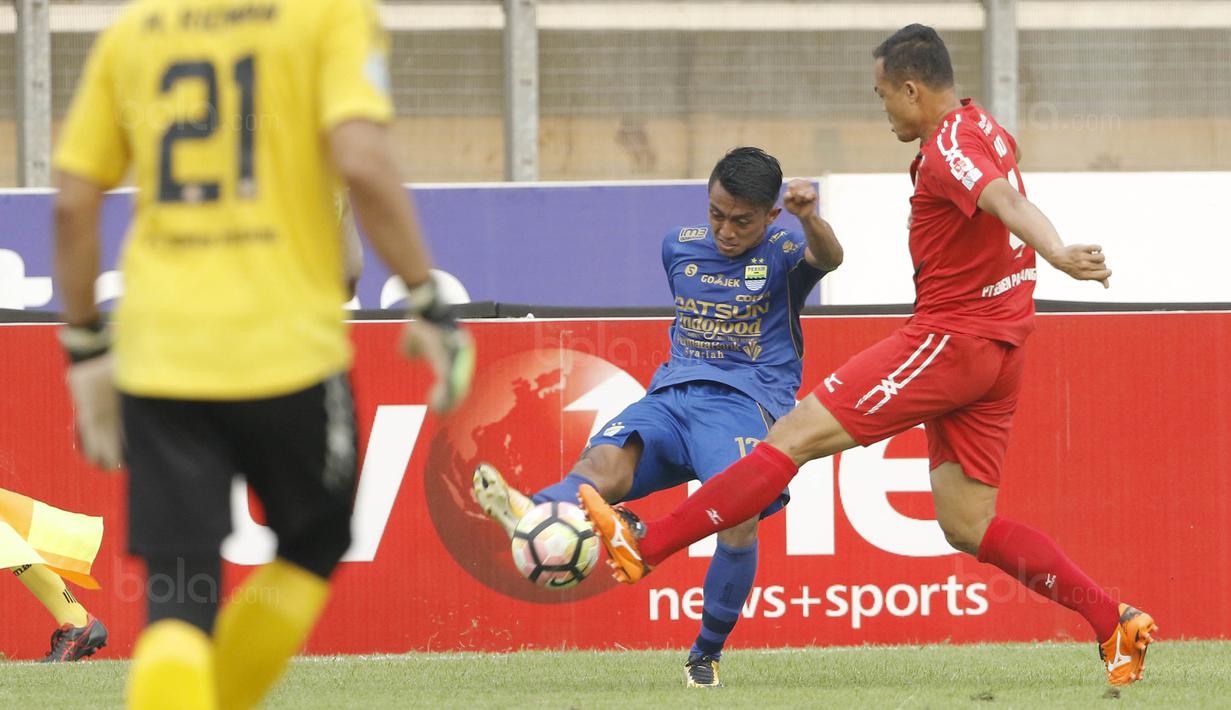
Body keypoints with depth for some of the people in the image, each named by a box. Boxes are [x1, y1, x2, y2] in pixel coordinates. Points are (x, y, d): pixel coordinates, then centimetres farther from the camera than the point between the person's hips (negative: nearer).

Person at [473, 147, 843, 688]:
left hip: (746, 400, -4)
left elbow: (827, 258, -22)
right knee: (606, 463, -29)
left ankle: (706, 653, -9)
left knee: (740, 517, -30)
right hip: (671, 395, 4)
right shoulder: (679, 247, 18)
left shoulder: (782, 255, 2)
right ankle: (531, 517, -64)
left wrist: (811, 220, -43)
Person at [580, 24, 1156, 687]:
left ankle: (643, 546, -6)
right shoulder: (985, 130, 14)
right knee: (966, 525, 9)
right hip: (999, 351, 10)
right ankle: (1114, 622, 1)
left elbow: (1005, 200, -36)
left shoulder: (949, 149, -16)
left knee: (795, 435, -7)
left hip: (948, 339, -10)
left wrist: (1057, 253, -54)